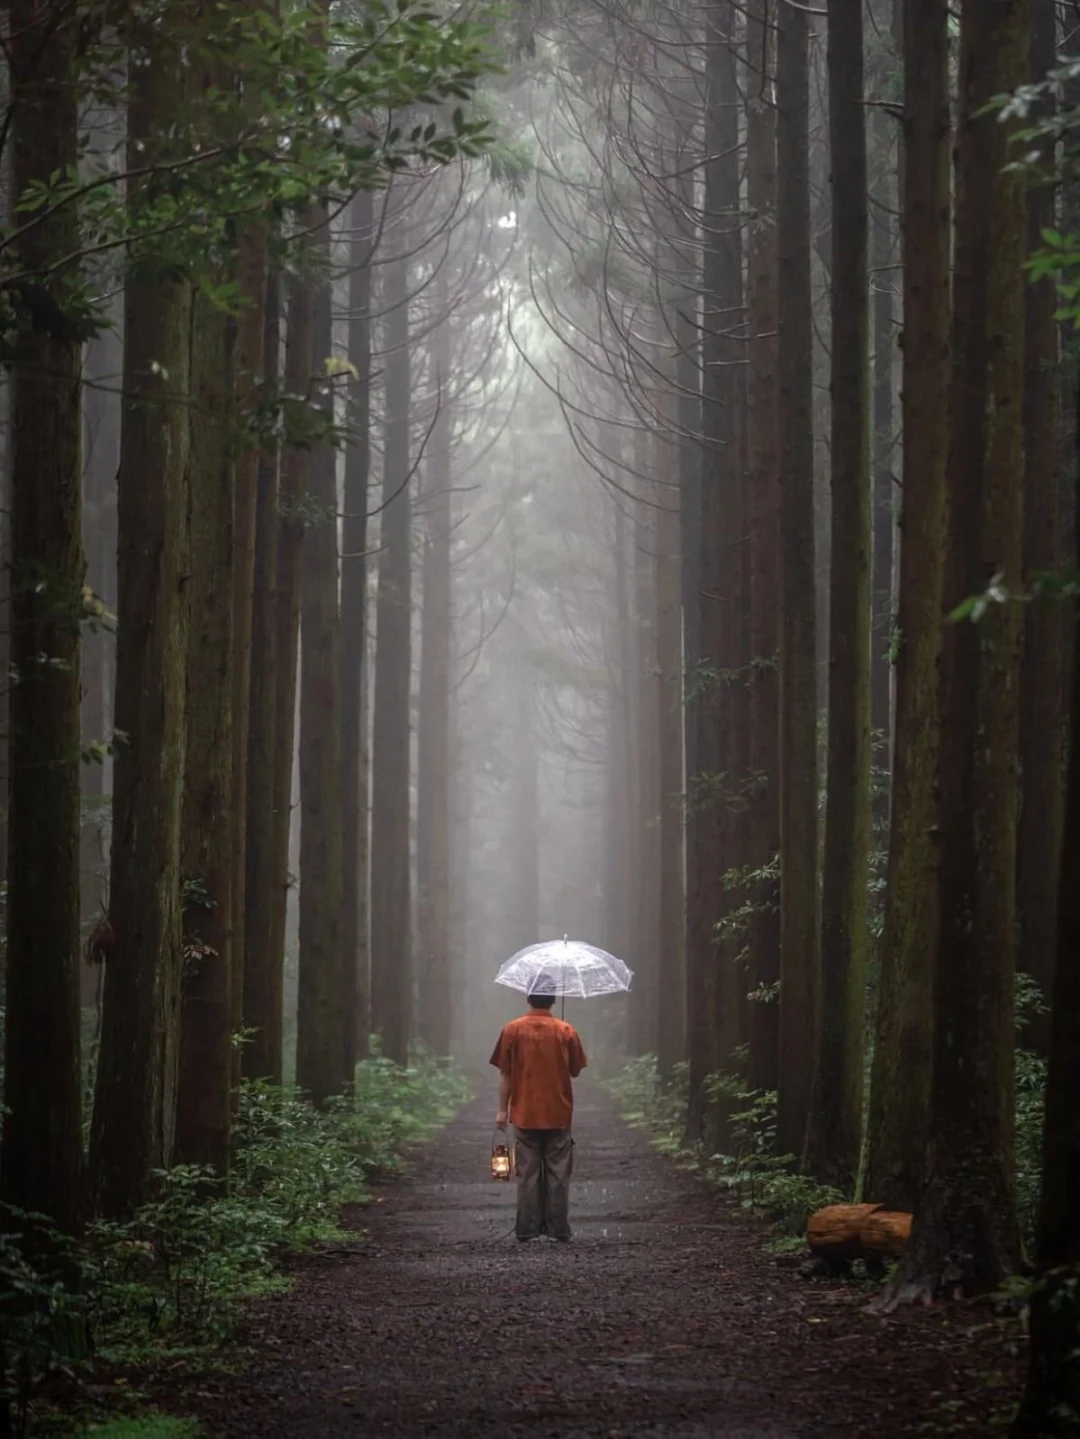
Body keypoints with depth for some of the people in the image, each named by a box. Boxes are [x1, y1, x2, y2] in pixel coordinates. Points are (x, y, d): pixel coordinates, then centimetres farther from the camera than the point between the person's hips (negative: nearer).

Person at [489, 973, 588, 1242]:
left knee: (528, 1173, 5)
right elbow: (575, 1071, 2)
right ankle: (558, 1228, 5)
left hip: (525, 1114, 0)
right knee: (558, 1173, 6)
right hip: (559, 1114, 0)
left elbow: (505, 1074, -3)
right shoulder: (566, 1031, -5)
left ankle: (528, 1228, 5)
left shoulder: (513, 1030, -5)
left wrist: (502, 1110, 3)